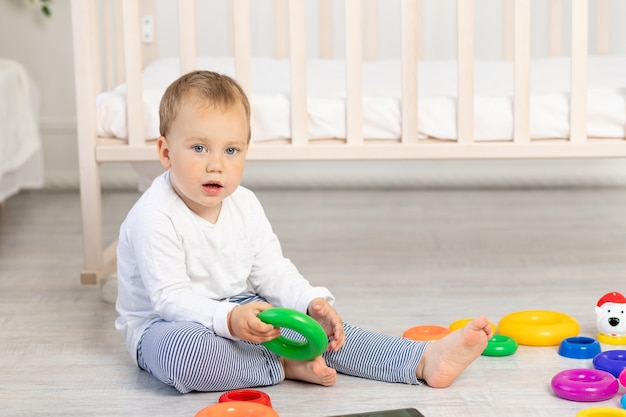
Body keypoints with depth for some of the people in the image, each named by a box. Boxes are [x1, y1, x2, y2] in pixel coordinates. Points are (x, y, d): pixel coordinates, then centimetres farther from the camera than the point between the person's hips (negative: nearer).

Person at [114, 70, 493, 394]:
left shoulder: (244, 205, 1)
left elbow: (273, 272, 5)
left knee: (321, 329, -9)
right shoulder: (154, 216, -22)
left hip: (241, 311, 7)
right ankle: (287, 366, -24)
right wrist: (229, 318, -42)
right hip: (166, 324, -6)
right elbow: (169, 297, -27)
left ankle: (425, 361, -16)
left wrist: (312, 302, -14)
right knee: (184, 350, -42)